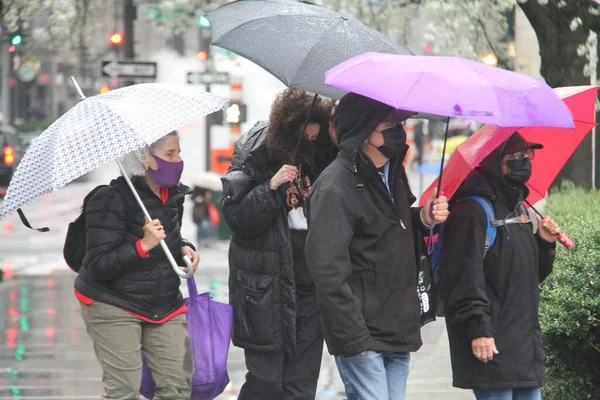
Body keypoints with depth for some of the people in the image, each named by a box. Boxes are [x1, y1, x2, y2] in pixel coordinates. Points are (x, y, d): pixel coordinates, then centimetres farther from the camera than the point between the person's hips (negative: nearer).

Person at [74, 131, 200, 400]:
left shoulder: (173, 195, 5)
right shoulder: (111, 201, -17)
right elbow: (99, 267, -21)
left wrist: (183, 249, 2)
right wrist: (142, 245, -32)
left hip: (165, 304, 7)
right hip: (113, 306, -7)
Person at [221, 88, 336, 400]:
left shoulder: (321, 156, 3)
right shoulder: (254, 155, -7)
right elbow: (236, 217, -10)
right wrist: (271, 187, -24)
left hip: (310, 282, 4)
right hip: (267, 285, -4)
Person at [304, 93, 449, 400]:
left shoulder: (392, 171, 11)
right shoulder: (334, 189, -17)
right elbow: (329, 272, -20)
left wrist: (423, 219, 5)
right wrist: (354, 340, -20)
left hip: (398, 333, 8)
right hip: (363, 338, -8)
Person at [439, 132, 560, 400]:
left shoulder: (518, 207, 18)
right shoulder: (473, 209, -12)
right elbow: (465, 275, -19)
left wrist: (544, 244, 6)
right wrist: (477, 328, -23)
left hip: (525, 342, 9)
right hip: (491, 342, -9)